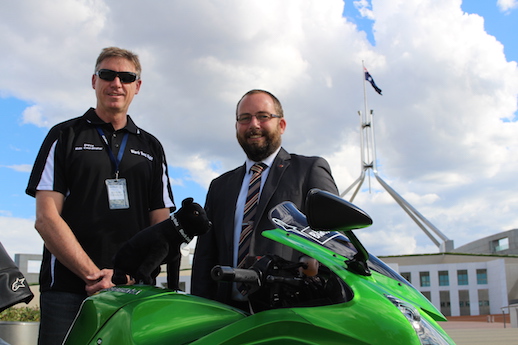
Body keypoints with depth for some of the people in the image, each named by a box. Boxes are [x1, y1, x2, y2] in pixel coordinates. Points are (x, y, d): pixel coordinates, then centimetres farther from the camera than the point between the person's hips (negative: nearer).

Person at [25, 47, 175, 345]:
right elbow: (46, 218, -2)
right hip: (68, 290, -2)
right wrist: (93, 275, -12)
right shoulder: (65, 136, 8)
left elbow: (161, 225, 10)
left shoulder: (151, 147, 16)